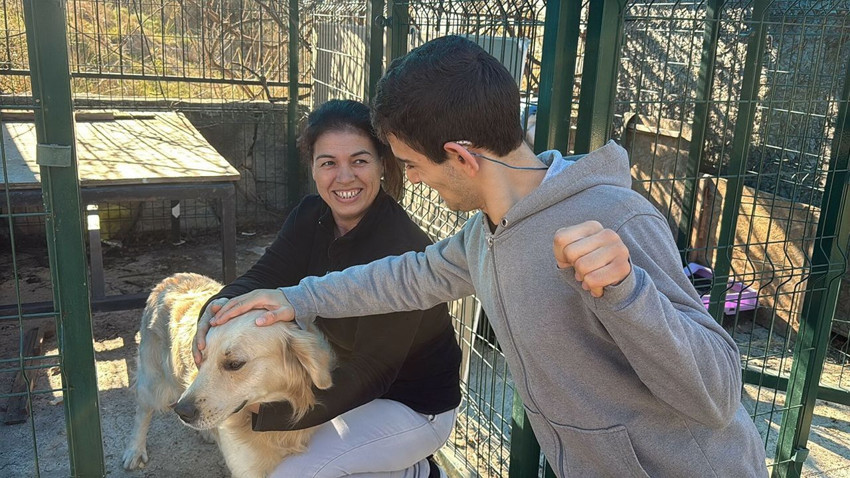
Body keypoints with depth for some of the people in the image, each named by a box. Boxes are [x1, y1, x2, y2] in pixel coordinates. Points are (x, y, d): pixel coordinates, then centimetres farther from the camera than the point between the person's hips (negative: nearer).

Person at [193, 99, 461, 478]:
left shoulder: (400, 252, -30)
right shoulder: (312, 216, -7)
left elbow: (371, 372, -29)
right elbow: (264, 276, -12)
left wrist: (265, 403, -32)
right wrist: (220, 307, -35)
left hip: (415, 407, -8)